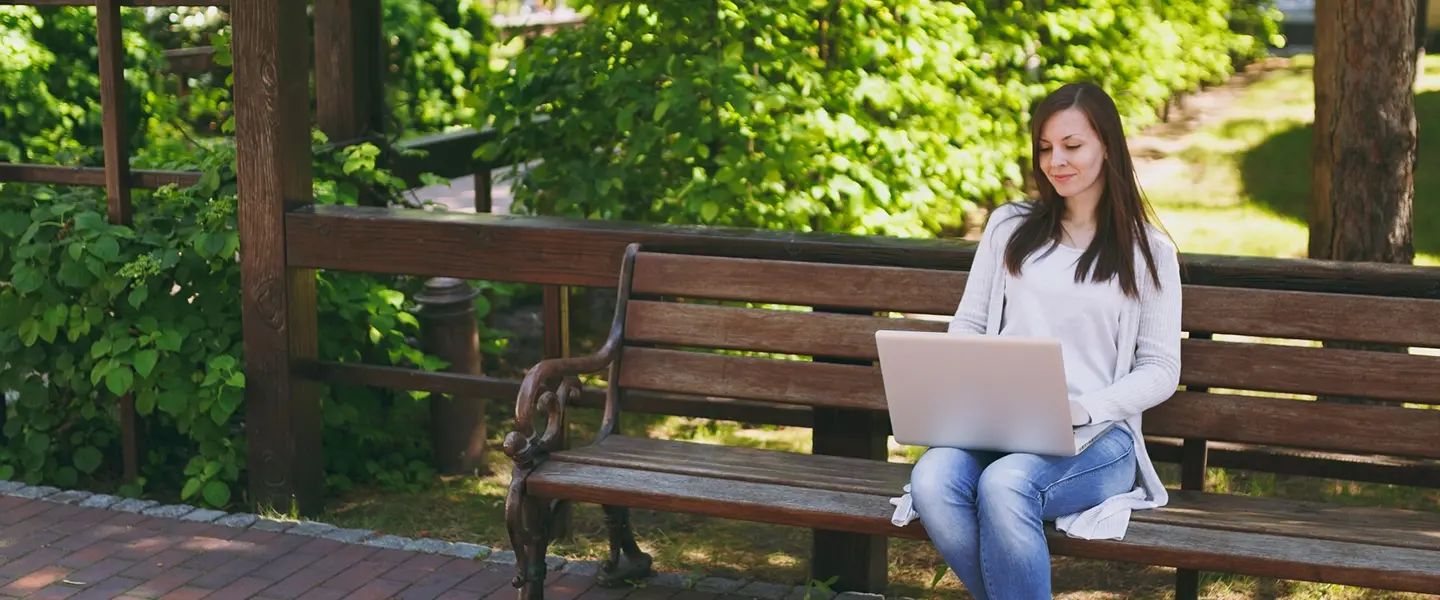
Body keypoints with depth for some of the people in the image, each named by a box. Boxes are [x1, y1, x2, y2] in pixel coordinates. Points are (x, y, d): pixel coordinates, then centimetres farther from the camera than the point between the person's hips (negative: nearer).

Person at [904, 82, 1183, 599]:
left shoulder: (1150, 252, 10)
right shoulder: (1008, 227, 18)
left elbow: (1161, 370, 6)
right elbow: (967, 326, 17)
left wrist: (1085, 408, -12)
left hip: (1096, 436, -3)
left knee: (1005, 485, -37)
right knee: (931, 481, -32)